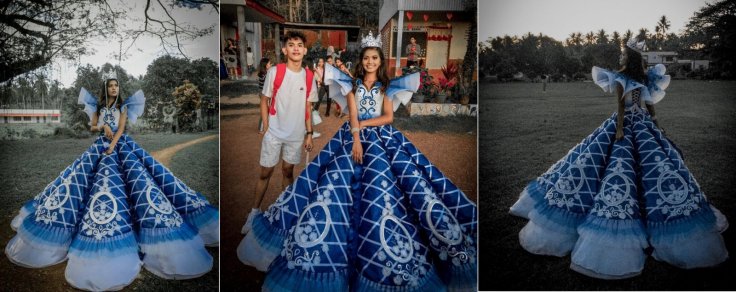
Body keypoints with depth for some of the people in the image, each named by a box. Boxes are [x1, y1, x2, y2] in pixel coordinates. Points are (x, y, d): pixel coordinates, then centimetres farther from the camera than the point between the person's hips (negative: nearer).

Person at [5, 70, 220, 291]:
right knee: (79, 176, -6)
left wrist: (112, 147, -16)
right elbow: (91, 128, 12)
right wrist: (102, 126, -9)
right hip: (101, 144, 4)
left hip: (121, 144, -4)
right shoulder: (98, 107, 13)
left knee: (138, 174, -21)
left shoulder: (123, 106, 4)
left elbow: (121, 128, -5)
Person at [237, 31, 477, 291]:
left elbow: (388, 117, 0)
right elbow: (352, 115, -3)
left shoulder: (386, 86, 9)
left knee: (383, 188, -13)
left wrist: (362, 124, -7)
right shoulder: (352, 84, 9)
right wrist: (356, 140, -17)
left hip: (382, 138, -1)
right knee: (335, 185, -10)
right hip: (354, 137, 1)